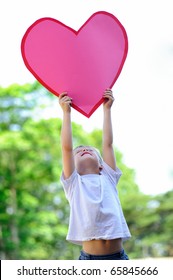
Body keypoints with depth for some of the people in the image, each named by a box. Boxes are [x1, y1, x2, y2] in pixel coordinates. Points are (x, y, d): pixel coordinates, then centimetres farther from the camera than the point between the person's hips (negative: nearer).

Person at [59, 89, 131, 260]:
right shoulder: (73, 183, 9)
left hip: (118, 257, 2)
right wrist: (66, 112, 6)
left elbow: (107, 144, 11)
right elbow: (67, 147, 1)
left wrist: (107, 109, 13)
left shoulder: (108, 179, 14)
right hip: (89, 258, -2)